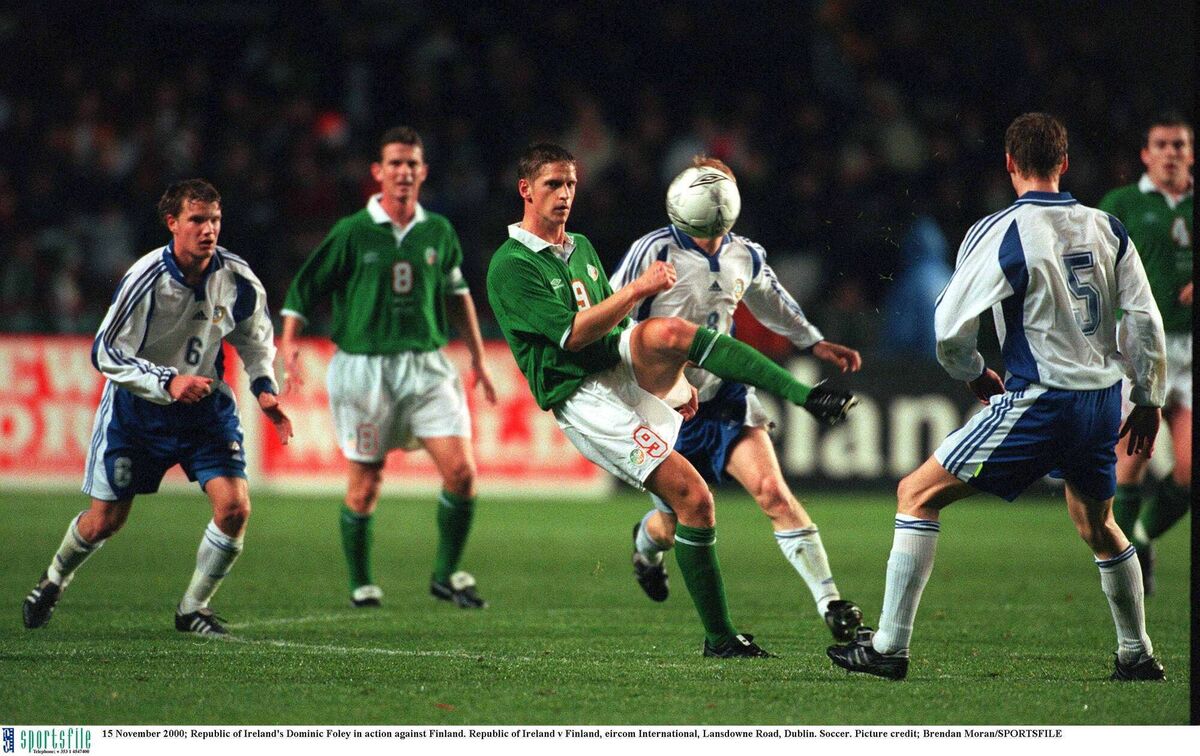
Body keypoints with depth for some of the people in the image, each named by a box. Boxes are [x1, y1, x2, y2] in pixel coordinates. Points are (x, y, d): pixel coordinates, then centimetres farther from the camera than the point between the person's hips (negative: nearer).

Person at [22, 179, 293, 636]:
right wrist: (167, 383, -31)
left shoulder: (238, 280, -12)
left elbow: (255, 339, 8)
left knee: (234, 508, -15)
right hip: (136, 408, -3)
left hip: (205, 405, 3)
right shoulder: (145, 279, -23)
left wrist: (264, 388, -9)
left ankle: (193, 608, 6)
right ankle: (54, 580, 37)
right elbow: (105, 353, -20)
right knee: (105, 521, 5)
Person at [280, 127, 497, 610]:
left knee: (461, 470, -10)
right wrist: (289, 348, -14)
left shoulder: (438, 232, 6)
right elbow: (302, 293, 0)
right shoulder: (352, 234, -5)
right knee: (365, 486, 2)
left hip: (426, 366, 3)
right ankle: (361, 584, 21)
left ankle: (446, 575, 6)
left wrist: (478, 359, 23)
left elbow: (456, 293, 22)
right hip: (364, 367, -3)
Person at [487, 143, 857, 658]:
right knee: (691, 496, -17)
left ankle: (806, 396, -33)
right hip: (583, 398, -6)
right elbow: (572, 334, -17)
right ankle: (719, 637, -9)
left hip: (626, 371, 6)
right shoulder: (510, 267, -7)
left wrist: (671, 381, 21)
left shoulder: (581, 248, 19)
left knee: (666, 332, -30)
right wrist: (639, 290, -22)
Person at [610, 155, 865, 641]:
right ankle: (647, 541, 50)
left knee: (771, 488, -19)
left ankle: (831, 604, -22)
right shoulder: (655, 252, -16)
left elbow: (771, 300, 25)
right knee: (673, 526, 8)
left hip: (725, 395, 3)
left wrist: (814, 342, 27)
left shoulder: (745, 256, 2)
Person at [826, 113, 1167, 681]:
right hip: (1103, 400, 6)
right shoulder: (1107, 229, 5)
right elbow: (1145, 322, 6)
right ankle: (1138, 655, 34)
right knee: (1098, 527, 27)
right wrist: (1149, 400, 18)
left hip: (1038, 401, -6)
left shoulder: (1000, 232, -10)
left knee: (919, 495, 2)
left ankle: (889, 646, -2)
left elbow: (950, 330, -11)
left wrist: (975, 375, 9)